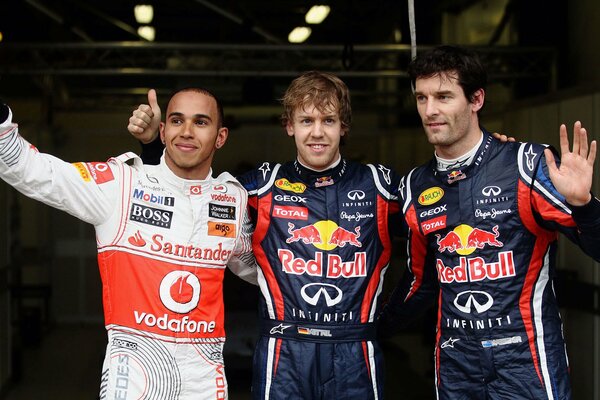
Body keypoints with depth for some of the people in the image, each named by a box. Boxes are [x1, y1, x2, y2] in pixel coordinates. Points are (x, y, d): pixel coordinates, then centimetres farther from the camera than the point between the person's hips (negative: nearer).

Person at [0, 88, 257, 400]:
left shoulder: (236, 200, 7)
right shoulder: (121, 183, -5)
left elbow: (253, 266, 24)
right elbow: (35, 174, -15)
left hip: (203, 367, 3)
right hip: (137, 359, -3)